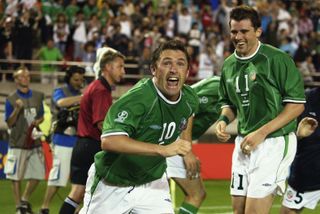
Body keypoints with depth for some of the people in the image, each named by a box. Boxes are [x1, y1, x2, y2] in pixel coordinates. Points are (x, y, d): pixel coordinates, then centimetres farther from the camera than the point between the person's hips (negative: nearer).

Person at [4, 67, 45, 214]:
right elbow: (9, 124, -5)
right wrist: (17, 109, -20)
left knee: (37, 175, 6)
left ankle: (24, 200, 26)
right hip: (18, 144, -4)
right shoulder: (11, 100, -5)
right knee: (16, 177, -2)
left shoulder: (38, 97, 8)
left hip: (35, 142, 4)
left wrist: (37, 122, -4)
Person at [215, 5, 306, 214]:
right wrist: (224, 120, 1)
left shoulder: (278, 59, -12)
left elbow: (297, 104, -13)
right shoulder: (229, 65, 9)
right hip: (243, 142, 7)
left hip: (274, 142, -7)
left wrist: (262, 132, -17)